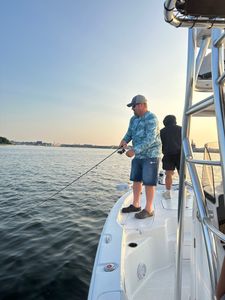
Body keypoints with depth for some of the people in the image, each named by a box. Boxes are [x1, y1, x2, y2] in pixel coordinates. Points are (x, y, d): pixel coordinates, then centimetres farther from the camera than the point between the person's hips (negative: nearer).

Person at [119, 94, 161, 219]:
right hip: (138, 155, 8)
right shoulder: (134, 119, 10)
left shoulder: (151, 118, -15)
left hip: (150, 155, -8)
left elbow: (150, 139, -24)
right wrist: (124, 140, -9)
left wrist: (134, 150, -29)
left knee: (148, 182, -3)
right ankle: (135, 205, 25)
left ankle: (149, 209, 9)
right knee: (136, 180, 12)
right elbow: (129, 133, 14)